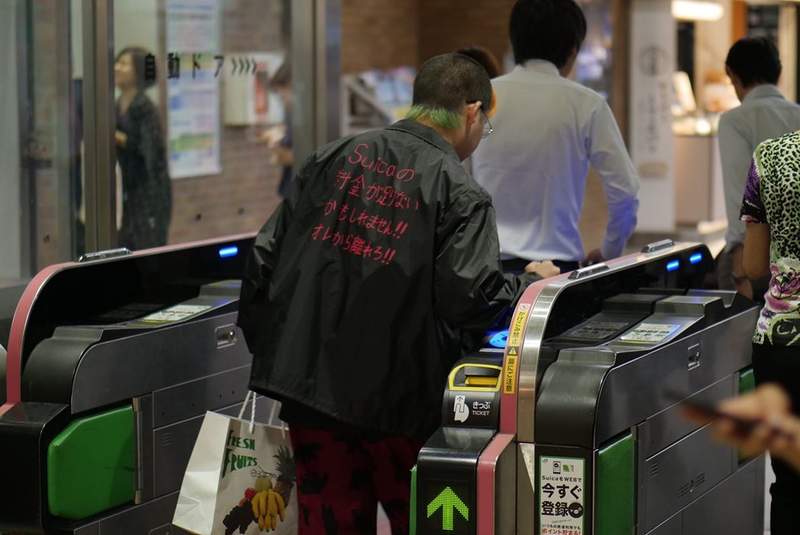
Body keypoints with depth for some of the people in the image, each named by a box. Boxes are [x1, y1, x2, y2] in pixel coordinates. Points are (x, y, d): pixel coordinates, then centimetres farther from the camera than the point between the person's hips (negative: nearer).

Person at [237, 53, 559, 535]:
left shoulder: (334, 158, 7)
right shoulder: (459, 193, -7)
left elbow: (266, 258, 7)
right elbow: (472, 300, -15)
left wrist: (265, 348, 17)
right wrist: (530, 282, 4)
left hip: (307, 382, 4)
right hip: (395, 397, -4)